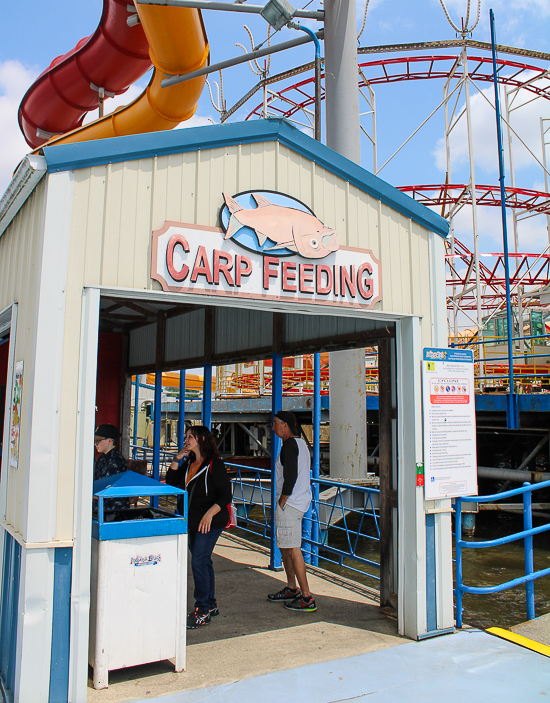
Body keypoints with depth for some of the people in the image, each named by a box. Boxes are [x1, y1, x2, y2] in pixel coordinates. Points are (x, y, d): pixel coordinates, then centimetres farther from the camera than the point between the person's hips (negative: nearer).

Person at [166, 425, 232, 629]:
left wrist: (209, 513, -26)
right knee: (203, 561, 14)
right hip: (193, 520, 8)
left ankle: (203, 611, 2)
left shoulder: (214, 464, -13)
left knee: (198, 562, -9)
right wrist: (177, 459, -1)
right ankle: (211, 605, 27)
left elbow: (226, 495, -14)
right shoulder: (189, 463, 12)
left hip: (210, 521, -8)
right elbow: (171, 483, 8)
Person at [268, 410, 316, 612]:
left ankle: (307, 598, -2)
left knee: (293, 549, -6)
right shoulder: (301, 443, 15)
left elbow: (290, 477, -22)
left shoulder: (290, 445, -15)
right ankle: (291, 589, 30)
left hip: (289, 503, -10)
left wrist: (281, 503, -14)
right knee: (284, 545, 20)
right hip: (300, 501, 10)